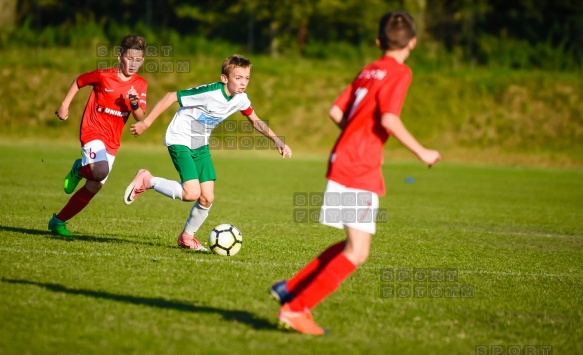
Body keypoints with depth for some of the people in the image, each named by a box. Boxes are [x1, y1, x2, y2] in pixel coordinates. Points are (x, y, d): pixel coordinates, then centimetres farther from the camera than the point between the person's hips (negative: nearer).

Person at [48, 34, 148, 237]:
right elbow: (79, 81, 7)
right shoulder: (103, 76, -10)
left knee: (93, 188, 7)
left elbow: (140, 117, -6)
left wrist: (135, 104, -26)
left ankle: (58, 221, 22)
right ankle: (80, 169, 2)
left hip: (112, 141, 5)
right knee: (100, 171, -34)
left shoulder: (140, 85, -1)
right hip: (93, 131, -5)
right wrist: (65, 105, 4)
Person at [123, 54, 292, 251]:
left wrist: (277, 141, 1)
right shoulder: (209, 93, -28)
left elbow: (255, 121, 13)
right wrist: (146, 123, -19)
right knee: (192, 193, -21)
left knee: (207, 198, 1)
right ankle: (146, 180, 0)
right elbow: (171, 97, -22)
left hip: (201, 145, 7)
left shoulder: (240, 99, -6)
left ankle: (186, 237, 24)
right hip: (180, 141, -7)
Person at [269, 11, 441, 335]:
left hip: (344, 160, 9)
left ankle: (291, 289, 18)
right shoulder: (399, 72, -8)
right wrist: (421, 152, -11)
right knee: (357, 253, -8)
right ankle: (296, 308, -11)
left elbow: (336, 111, 14)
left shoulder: (369, 71, 15)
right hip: (361, 170, -9)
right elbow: (389, 119, -20)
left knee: (354, 246, 18)